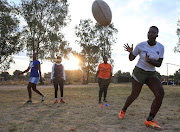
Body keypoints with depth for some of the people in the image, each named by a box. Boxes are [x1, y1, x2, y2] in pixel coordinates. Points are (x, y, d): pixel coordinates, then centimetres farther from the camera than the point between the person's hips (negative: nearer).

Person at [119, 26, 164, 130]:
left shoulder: (160, 47, -4)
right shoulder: (141, 45, -10)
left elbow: (159, 64, -8)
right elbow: (131, 58, -1)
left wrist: (149, 60, -28)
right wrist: (130, 52, -23)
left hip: (151, 74, 3)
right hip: (139, 72, -2)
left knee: (160, 93, -20)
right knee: (134, 95, -1)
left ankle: (149, 120, -11)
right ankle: (123, 110, 31)